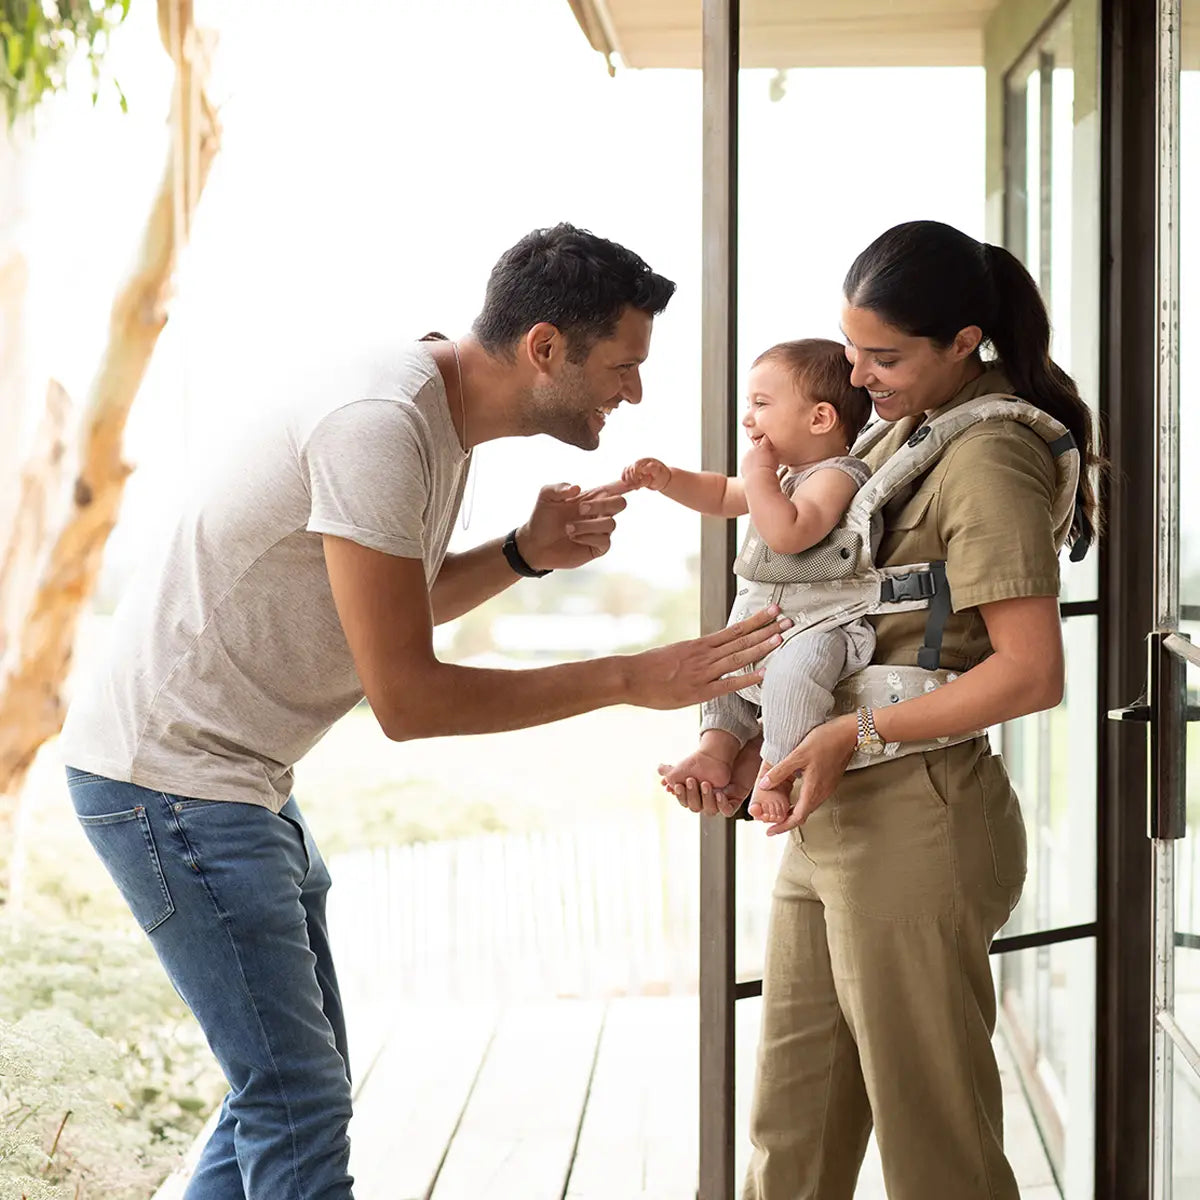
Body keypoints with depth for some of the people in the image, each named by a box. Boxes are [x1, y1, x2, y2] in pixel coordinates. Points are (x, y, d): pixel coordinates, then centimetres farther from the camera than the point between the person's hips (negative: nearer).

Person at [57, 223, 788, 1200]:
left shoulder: (445, 414, 6)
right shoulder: (381, 426, -24)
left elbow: (401, 605, 19)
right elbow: (407, 699, -23)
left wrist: (524, 553, 0)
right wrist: (632, 679, -19)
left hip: (242, 776, 10)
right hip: (170, 776, -10)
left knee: (291, 1085, 15)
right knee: (300, 1108, -9)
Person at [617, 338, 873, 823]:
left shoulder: (837, 475, -15)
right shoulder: (789, 474, 17)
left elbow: (787, 533, -32)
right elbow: (721, 496, 32)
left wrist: (759, 475, -19)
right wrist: (665, 478, 17)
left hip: (818, 629, -11)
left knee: (794, 664, -40)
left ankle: (776, 771, -30)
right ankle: (718, 747, 26)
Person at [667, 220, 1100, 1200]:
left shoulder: (988, 460, -13)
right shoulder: (905, 430, 14)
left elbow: (1033, 672, -20)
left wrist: (854, 735, -20)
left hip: (914, 824, -9)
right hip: (833, 817, 9)